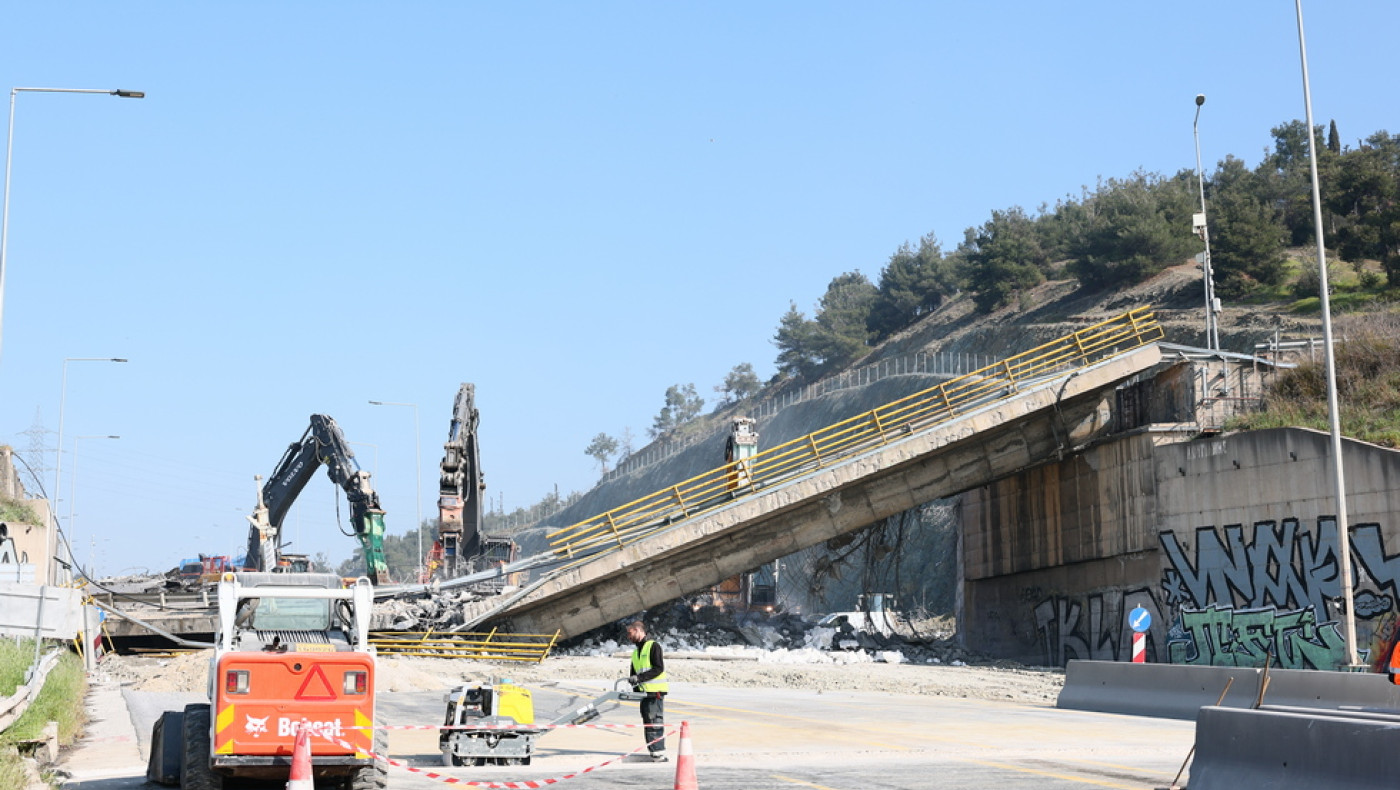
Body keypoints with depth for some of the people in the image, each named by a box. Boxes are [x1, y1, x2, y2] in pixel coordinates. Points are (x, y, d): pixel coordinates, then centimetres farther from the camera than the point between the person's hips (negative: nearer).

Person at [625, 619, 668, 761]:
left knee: (655, 723, -12)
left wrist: (640, 677, -19)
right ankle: (654, 754, 12)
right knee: (647, 723, 7)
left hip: (656, 691, -8)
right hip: (643, 692, 8)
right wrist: (635, 687, 2)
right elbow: (634, 673, 22)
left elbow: (659, 668, -13)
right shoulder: (635, 652, 22)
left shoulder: (653, 646, -4)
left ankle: (659, 753, -13)